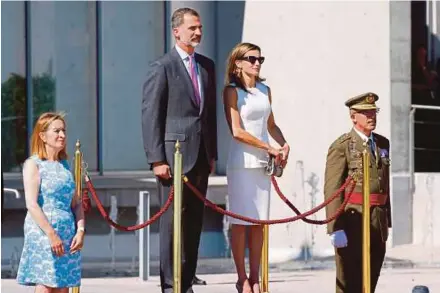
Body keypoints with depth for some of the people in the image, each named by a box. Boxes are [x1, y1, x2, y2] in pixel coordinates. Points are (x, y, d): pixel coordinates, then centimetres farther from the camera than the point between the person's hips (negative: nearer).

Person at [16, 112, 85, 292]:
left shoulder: (65, 166, 17)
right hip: (43, 233, -6)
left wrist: (80, 231, 0)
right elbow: (32, 204, -13)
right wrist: (52, 235, -19)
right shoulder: (33, 164, -3)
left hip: (68, 234, 6)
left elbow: (76, 203, 16)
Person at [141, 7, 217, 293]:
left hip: (201, 156, 6)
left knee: (194, 223, 7)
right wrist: (157, 159, -14)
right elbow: (151, 115, -8)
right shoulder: (162, 67, -5)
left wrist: (212, 153, 13)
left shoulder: (207, 65, 14)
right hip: (174, 155, -6)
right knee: (172, 222, -4)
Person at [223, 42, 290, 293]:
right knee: (241, 222, -4)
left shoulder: (265, 90, 13)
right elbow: (237, 131, -12)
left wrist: (284, 144, 5)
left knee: (259, 222, 5)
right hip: (242, 162, -6)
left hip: (263, 163, 6)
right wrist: (269, 148, -12)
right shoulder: (232, 91, -5)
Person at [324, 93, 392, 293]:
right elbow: (332, 190, -13)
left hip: (378, 222, 6)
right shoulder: (341, 146, -7)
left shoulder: (383, 144, 15)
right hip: (352, 222, -6)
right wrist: (335, 229, -20)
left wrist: (386, 222, 17)